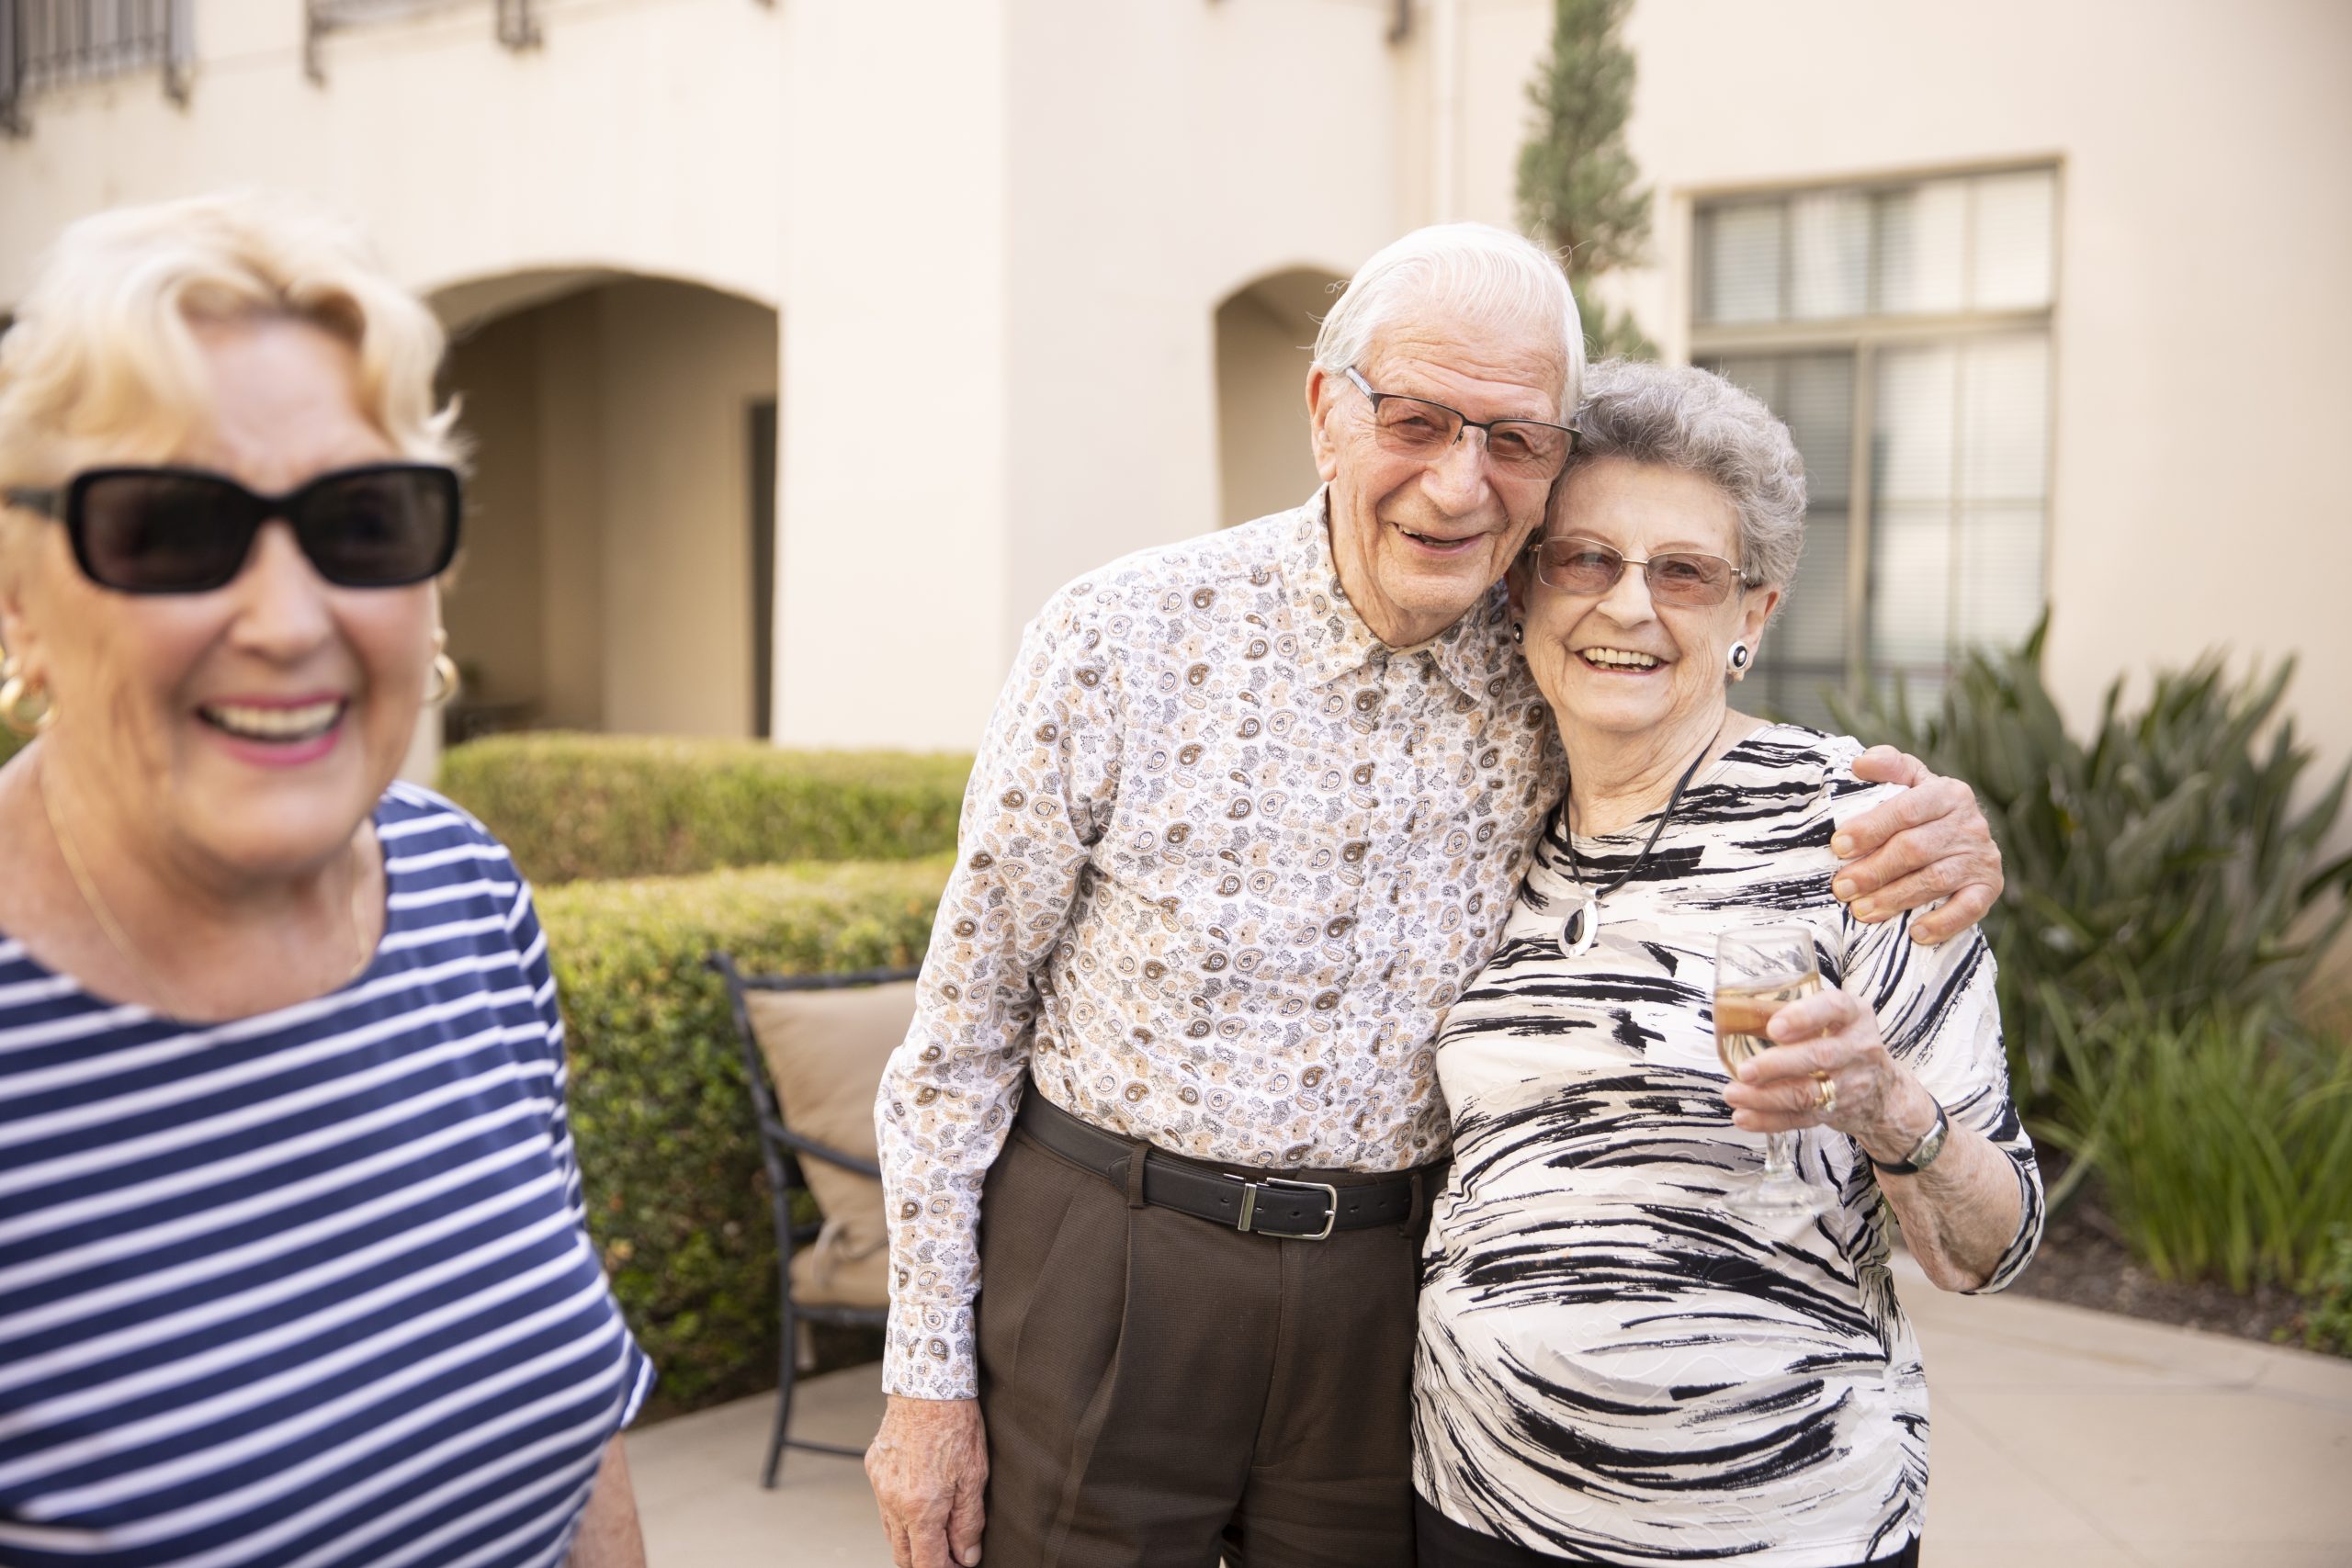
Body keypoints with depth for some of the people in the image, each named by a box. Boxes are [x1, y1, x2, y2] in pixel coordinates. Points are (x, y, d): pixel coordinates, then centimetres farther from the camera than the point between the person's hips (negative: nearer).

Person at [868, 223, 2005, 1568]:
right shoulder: (1122, 640, -12)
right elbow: (969, 1015, -5)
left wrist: (1926, 839, -14)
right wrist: (926, 1376, -3)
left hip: (1387, 1294, 2)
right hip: (1099, 1266, -2)